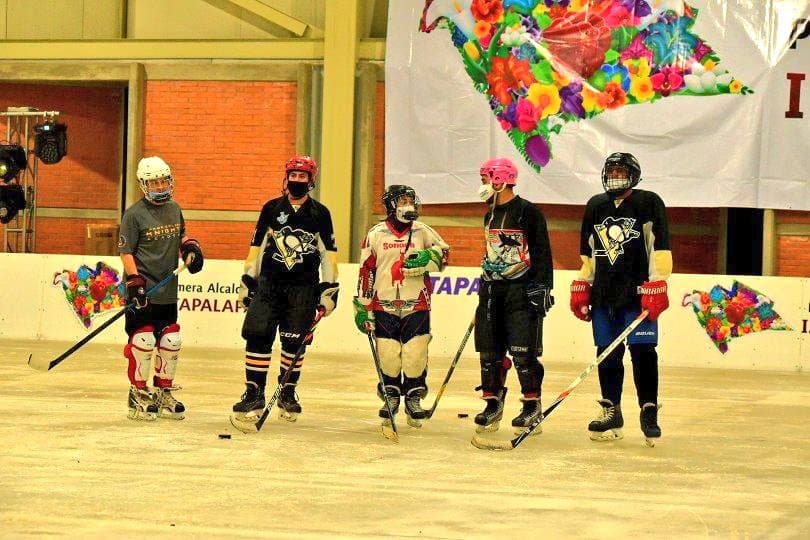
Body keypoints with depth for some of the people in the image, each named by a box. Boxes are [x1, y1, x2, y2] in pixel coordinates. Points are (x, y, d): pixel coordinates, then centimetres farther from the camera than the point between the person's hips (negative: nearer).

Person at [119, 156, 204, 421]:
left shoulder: (174, 209, 11)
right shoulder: (134, 214, -9)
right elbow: (125, 251, -10)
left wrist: (190, 246, 7)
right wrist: (134, 281, -19)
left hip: (168, 291, 7)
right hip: (143, 291, -7)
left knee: (171, 341, 10)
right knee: (143, 340, -9)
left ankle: (164, 393, 24)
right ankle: (138, 396, 4)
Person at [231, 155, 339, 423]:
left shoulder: (320, 213, 4)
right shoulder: (272, 208, 6)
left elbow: (329, 254, 7)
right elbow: (256, 246, 10)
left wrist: (329, 288, 2)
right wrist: (248, 280, 8)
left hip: (304, 288, 0)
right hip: (269, 283, 0)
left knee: (295, 342, 1)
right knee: (258, 337, -9)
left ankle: (287, 394, 14)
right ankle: (254, 394, -5)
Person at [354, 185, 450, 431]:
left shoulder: (422, 231, 5)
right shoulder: (376, 234, 2)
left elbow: (443, 253, 11)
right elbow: (366, 271, 5)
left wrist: (428, 257, -12)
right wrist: (362, 307, 3)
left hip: (416, 307, 0)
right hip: (384, 306, 0)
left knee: (415, 355, -4)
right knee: (388, 356, -1)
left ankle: (414, 399, 12)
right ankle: (390, 399, 17)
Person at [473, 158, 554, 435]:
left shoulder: (528, 212, -9)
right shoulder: (490, 215, 16)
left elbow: (542, 253, -11)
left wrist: (542, 288, -16)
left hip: (521, 290, -8)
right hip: (492, 290, 8)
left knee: (522, 350, -9)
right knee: (489, 350, 6)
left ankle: (532, 405, 0)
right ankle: (493, 404, 13)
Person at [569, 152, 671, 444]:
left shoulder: (649, 203, -1)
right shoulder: (595, 206, 16)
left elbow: (661, 247, -7)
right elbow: (587, 252, 22)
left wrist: (657, 286, -14)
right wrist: (580, 287, 16)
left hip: (638, 293, -5)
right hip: (603, 294, 5)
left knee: (643, 351, -9)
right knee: (607, 353, 5)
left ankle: (649, 411, -3)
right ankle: (611, 412, 14)